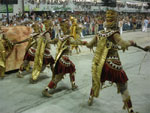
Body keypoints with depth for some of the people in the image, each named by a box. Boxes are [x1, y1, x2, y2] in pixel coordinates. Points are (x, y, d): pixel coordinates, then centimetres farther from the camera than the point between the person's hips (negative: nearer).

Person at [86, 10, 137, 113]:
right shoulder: (114, 33, -11)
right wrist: (131, 42, -8)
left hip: (100, 64, 5)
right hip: (113, 65, -5)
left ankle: (91, 99, 47)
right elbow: (123, 44, -28)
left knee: (96, 81, 31)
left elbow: (89, 45, 13)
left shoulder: (100, 34, 4)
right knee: (124, 88, 9)